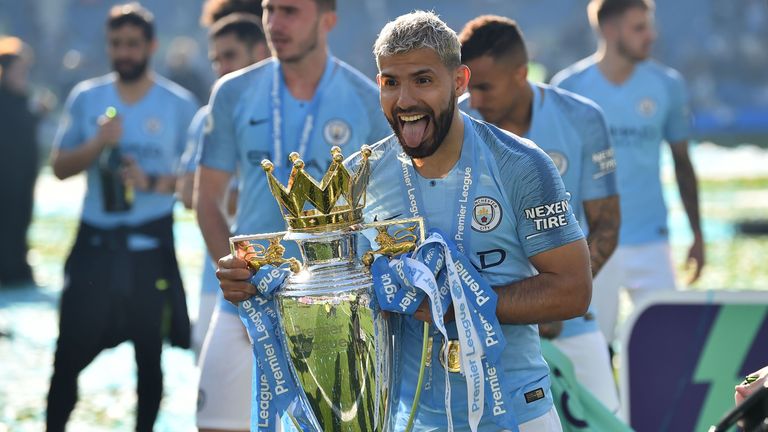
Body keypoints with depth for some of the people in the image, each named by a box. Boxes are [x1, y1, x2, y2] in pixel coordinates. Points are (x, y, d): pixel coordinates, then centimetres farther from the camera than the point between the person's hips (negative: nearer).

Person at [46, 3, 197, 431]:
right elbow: (60, 166, 7)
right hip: (95, 242, 1)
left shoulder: (179, 104, 1)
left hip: (151, 245, -1)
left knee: (150, 354, 5)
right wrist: (97, 145, -11)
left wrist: (154, 182, -16)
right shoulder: (86, 98, 7)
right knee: (71, 350, -2)